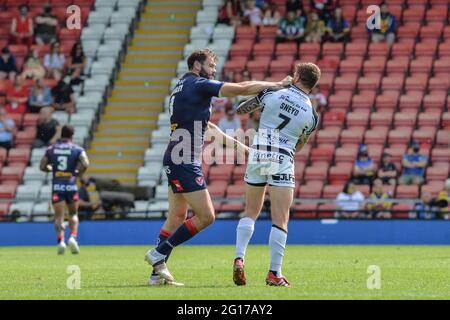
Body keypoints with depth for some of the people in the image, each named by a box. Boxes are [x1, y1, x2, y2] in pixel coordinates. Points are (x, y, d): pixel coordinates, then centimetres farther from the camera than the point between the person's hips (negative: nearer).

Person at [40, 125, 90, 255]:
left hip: (57, 187, 1)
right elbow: (85, 164, -15)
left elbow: (43, 166, 6)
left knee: (59, 217, 1)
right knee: (73, 214, 17)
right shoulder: (77, 149, -1)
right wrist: (78, 173, 2)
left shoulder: (51, 149, 6)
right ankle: (73, 237, -3)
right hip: (71, 185, -1)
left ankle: (61, 240, -20)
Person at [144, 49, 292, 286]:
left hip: (175, 161, 10)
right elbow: (241, 88, -13)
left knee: (177, 217, 13)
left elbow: (205, 125, 26)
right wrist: (276, 85, -3)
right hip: (185, 162, -10)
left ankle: (158, 272, 12)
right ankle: (159, 253, -4)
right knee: (205, 216, -8)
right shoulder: (198, 85, -9)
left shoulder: (181, 88, 20)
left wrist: (235, 144, 27)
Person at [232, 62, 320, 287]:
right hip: (282, 162, -2)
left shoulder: (272, 94, -1)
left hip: (257, 155, 2)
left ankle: (239, 260, 1)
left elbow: (240, 110, 10)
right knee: (280, 221, -1)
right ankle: (274, 273, -7)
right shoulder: (312, 115, 1)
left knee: (250, 213, 17)